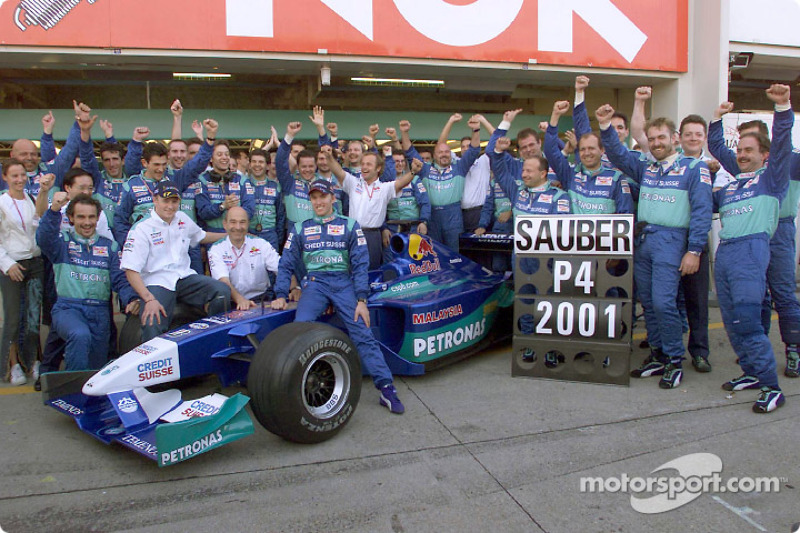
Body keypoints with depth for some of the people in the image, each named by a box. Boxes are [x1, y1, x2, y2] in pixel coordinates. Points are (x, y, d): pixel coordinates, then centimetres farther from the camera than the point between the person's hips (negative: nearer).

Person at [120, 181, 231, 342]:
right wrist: (149, 299, -24)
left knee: (223, 291, -21)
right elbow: (131, 270, -12)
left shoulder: (182, 219, 12)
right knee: (151, 325, -32)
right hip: (157, 283, -5)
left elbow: (201, 237, 34)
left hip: (185, 277, 5)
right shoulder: (141, 229, -6)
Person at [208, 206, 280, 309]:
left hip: (262, 299, 1)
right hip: (232, 302, 0)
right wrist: (240, 300, -35)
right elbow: (223, 281, -16)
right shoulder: (216, 249, 0)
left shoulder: (261, 244, 4)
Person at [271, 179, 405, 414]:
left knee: (363, 333, -17)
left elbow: (360, 264, 4)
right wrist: (281, 295, 1)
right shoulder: (300, 228, 17)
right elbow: (286, 265, 15)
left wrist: (361, 299, -7)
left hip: (343, 283, -1)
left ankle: (387, 388, -19)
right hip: (315, 284, 1)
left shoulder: (349, 225, 12)